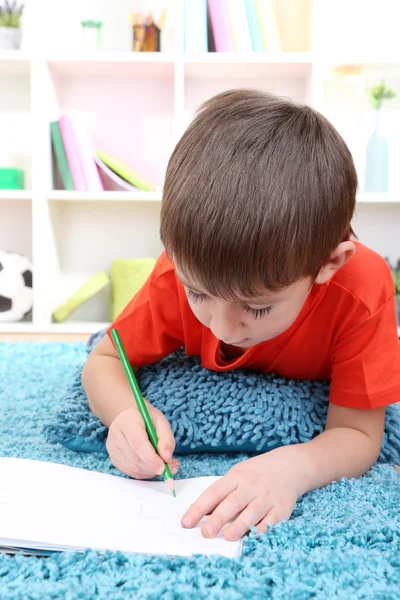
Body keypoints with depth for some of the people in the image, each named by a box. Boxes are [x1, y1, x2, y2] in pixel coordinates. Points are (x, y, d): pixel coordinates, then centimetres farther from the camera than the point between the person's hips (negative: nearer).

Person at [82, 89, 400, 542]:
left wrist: (292, 468, -55)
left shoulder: (361, 293, -41)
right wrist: (125, 413, -44)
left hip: (310, 397, 0)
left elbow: (358, 435, -33)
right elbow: (103, 361, -21)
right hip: (217, 393, 1)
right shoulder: (184, 272, -34)